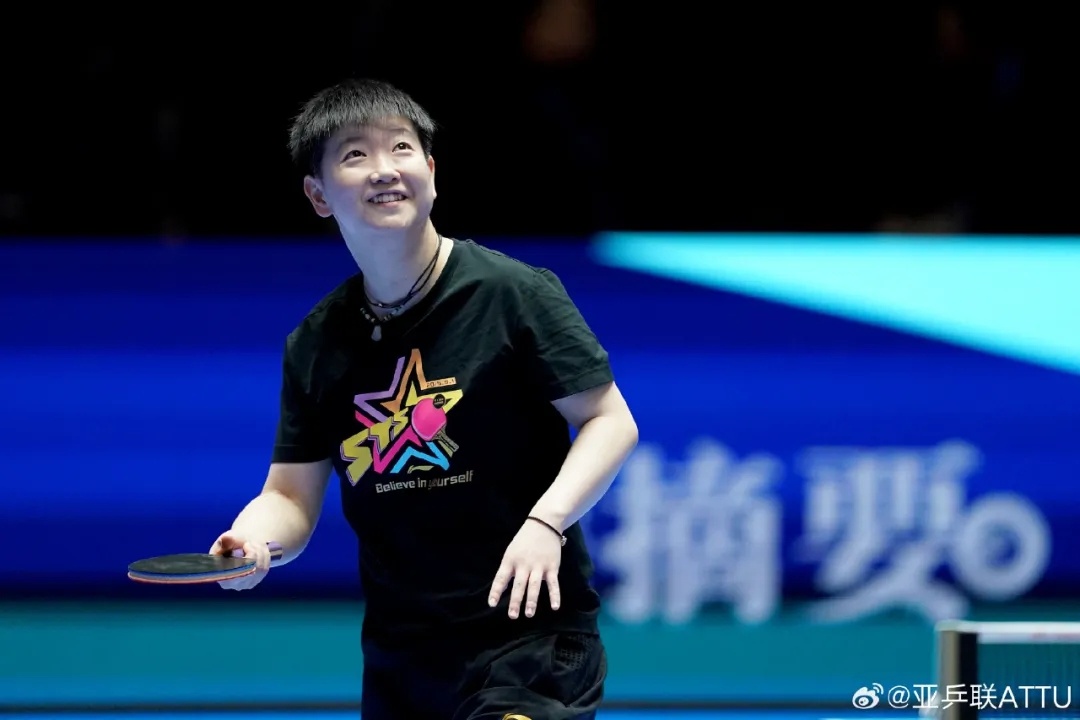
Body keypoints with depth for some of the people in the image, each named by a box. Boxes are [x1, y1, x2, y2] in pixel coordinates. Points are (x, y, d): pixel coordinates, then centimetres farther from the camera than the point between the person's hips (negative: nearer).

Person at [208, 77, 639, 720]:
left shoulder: (512, 292, -7)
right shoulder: (314, 345, 6)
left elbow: (610, 421, -6)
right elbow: (292, 496, 9)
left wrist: (545, 521, -21)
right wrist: (253, 540, -14)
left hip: (529, 633, -5)